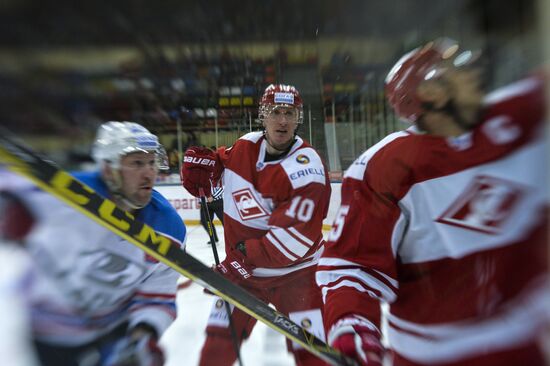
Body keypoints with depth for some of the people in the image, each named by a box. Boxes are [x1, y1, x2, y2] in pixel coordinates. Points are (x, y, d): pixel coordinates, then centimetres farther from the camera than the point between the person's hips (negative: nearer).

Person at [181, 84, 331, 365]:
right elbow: (224, 161, 19)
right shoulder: (245, 145, -4)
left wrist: (243, 259, -26)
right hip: (241, 269, 5)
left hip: (294, 273, -4)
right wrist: (202, 162, -2)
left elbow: (292, 239, -27)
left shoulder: (306, 170, -23)